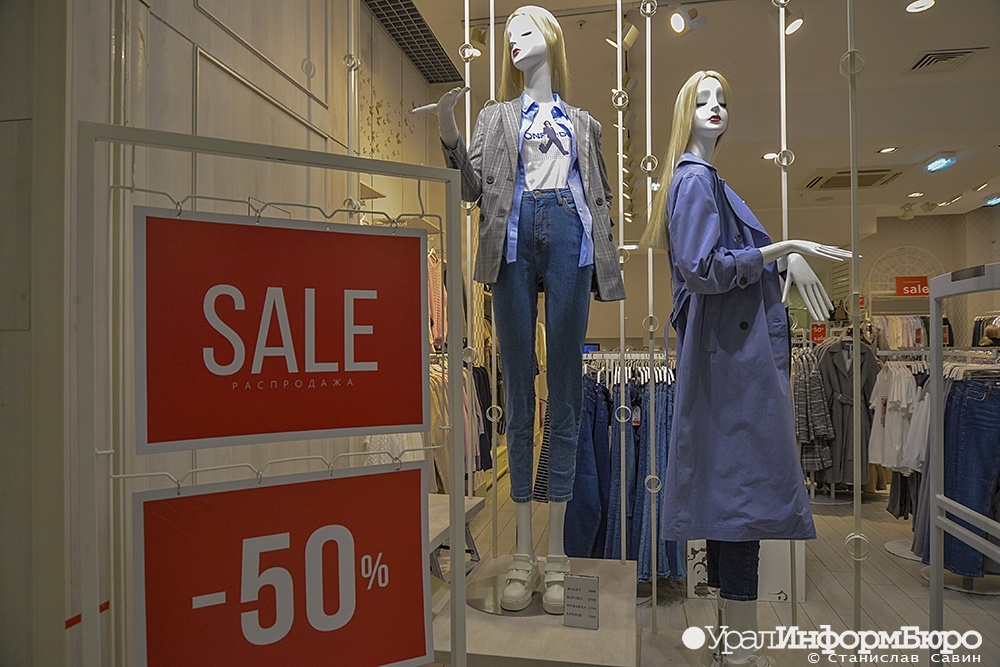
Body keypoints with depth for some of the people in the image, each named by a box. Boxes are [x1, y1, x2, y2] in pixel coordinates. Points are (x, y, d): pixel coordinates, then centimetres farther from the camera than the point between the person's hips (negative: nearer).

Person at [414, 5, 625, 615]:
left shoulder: (582, 123, 24)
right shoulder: (496, 117, 22)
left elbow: (602, 198, 18)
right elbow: (473, 186, 8)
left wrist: (607, 264, 7)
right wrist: (449, 134, -8)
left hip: (569, 240, 0)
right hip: (516, 240, 0)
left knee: (566, 394, -4)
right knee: (519, 394, -3)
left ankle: (557, 551, 4)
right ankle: (523, 553, 4)